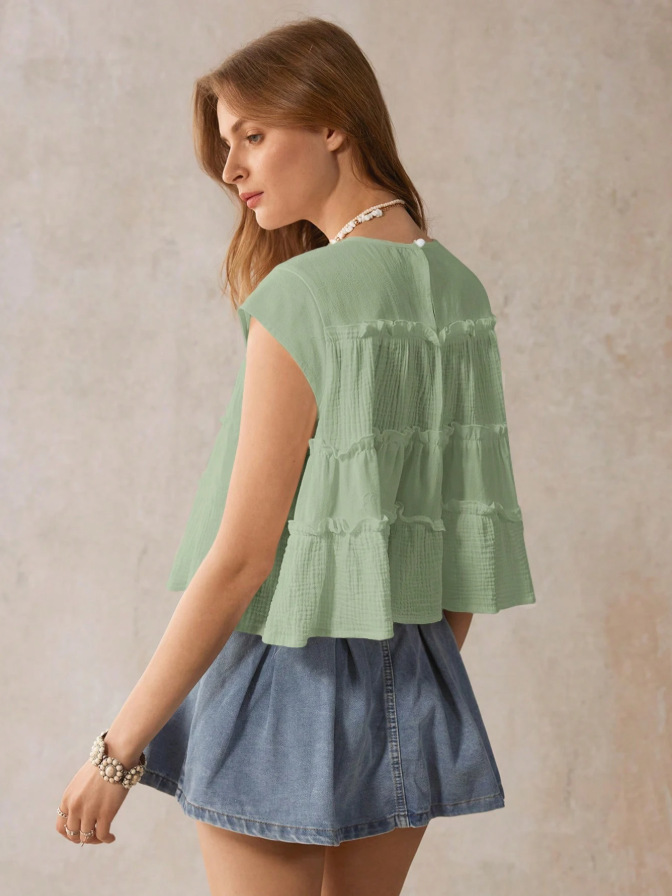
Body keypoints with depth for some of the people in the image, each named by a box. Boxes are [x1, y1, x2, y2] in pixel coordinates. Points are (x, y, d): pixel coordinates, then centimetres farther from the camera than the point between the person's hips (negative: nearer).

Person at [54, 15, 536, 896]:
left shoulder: (302, 301, -18)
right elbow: (468, 525, 9)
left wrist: (118, 749, -13)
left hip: (288, 683, -7)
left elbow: (241, 558, -19)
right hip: (405, 689, 7)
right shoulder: (458, 294, 3)